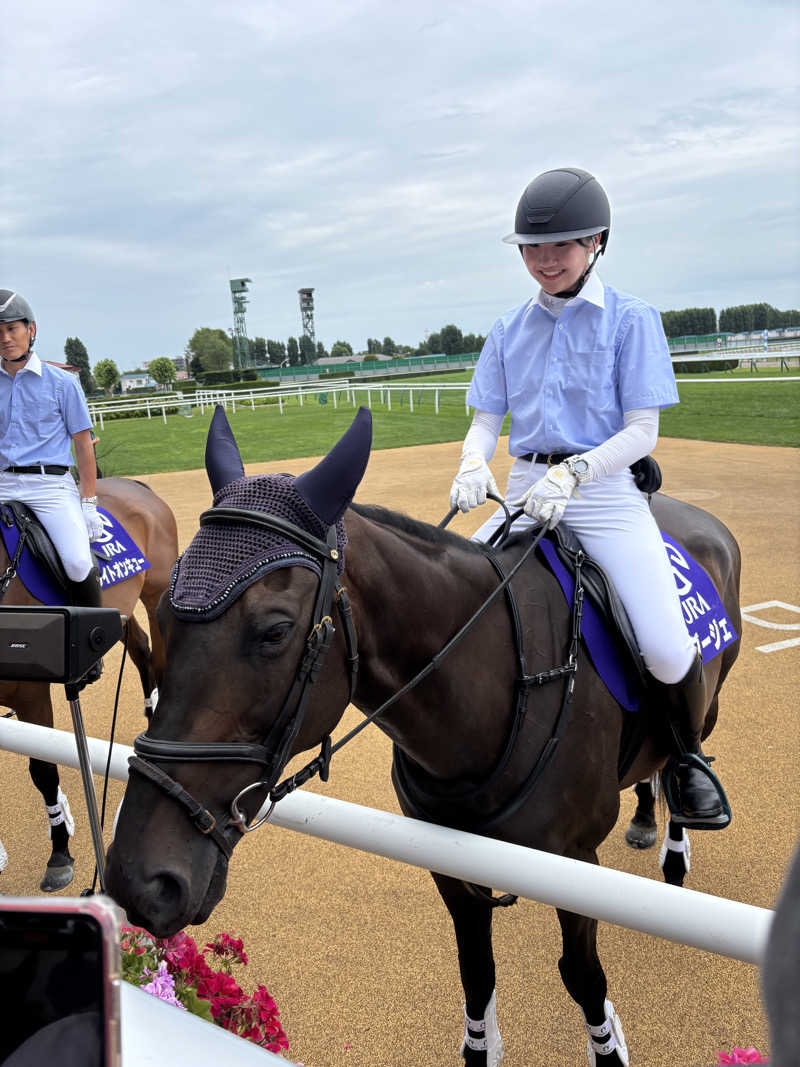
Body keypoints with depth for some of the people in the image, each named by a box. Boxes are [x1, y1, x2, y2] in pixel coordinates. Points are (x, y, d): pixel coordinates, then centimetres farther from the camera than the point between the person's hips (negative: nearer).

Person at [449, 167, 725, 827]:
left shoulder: (630, 319, 0)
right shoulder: (510, 329, 12)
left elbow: (642, 432, -7)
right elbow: (486, 421, 9)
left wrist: (572, 472, -23)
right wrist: (474, 465, -15)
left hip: (608, 493, -4)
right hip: (525, 492, 4)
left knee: (668, 653, -19)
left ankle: (688, 755, 13)